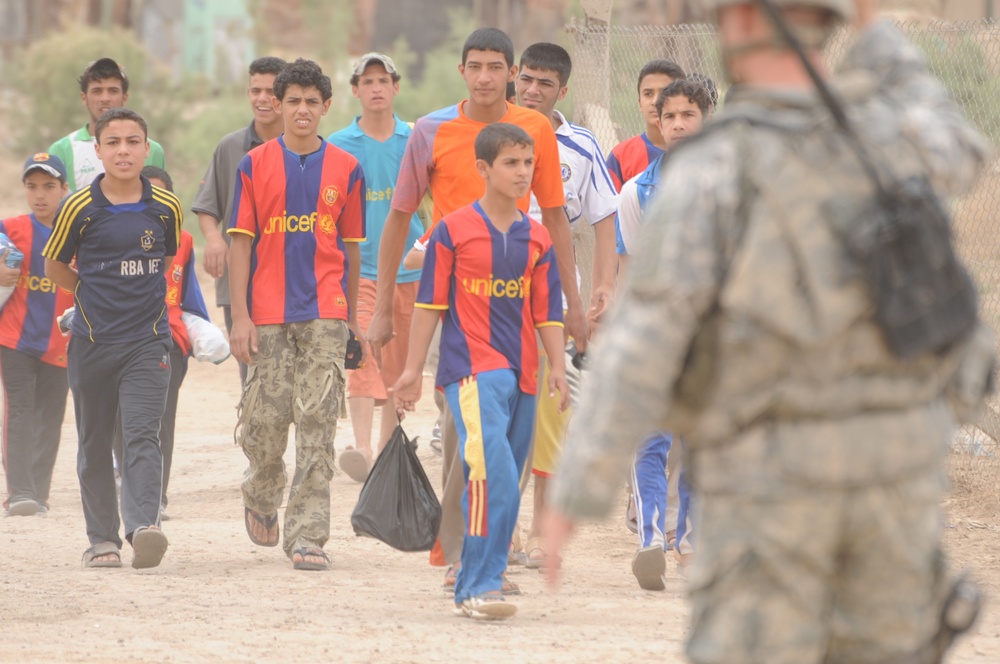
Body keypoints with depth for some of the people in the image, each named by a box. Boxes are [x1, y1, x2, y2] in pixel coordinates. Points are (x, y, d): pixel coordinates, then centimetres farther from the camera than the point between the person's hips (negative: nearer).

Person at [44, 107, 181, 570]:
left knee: (142, 435, -15)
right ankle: (102, 538, 18)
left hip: (148, 341, 0)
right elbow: (54, 266, 8)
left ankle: (144, 525, -26)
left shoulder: (165, 208, 0)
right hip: (93, 340, 1)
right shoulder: (80, 208, -5)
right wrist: (99, 295, 8)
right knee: (95, 442, 8)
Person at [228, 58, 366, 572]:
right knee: (265, 419, 2)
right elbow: (241, 242, 2)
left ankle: (307, 535, -9)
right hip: (268, 312, 0)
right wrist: (240, 315, -4)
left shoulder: (345, 169, 7)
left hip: (325, 313, 0)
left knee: (317, 421, -8)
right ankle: (261, 497, 32)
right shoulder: (255, 165, 4)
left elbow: (351, 246, 13)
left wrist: (352, 314, 15)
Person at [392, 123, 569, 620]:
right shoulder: (452, 231, -2)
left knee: (503, 483, 9)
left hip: (520, 374, 6)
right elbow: (430, 304, 2)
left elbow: (548, 312, 13)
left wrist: (557, 368, 2)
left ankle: (473, 578, 20)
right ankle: (479, 587, -20)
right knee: (494, 476, -20)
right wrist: (412, 369, 1)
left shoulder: (537, 239, 11)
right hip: (472, 369, -6)